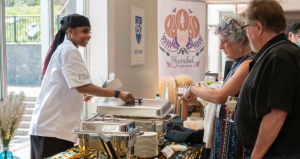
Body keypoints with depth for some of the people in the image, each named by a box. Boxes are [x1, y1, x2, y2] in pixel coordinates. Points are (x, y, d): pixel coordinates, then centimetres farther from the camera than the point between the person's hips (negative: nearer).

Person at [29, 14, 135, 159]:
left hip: (48, 123, 10)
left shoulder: (61, 48, 20)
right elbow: (82, 86, -20)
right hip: (53, 127, -10)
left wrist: (81, 95, 18)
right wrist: (118, 94, -19)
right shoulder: (69, 50, -11)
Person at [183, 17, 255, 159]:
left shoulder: (248, 64, -20)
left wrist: (192, 89, -11)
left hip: (236, 128, -9)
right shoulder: (240, 61, 9)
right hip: (228, 125, 9)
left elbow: (219, 97, -24)